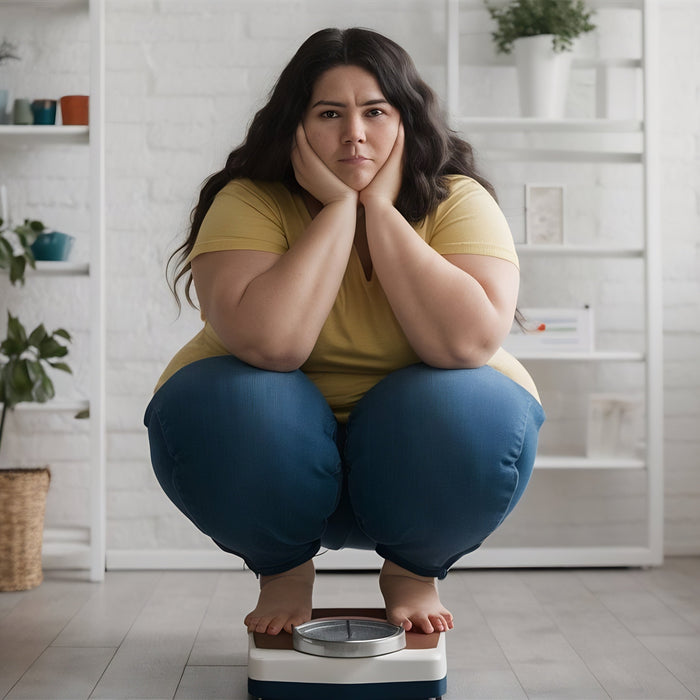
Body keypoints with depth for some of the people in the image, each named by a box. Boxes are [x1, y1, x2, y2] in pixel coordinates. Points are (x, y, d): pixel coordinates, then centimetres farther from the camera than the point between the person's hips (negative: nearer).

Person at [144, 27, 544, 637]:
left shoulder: (457, 201, -11)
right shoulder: (250, 202, -14)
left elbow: (469, 342, -30)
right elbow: (269, 343, -32)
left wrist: (380, 207, -24)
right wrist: (338, 208, -25)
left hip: (414, 451, 0)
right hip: (276, 455, 0)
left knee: (474, 415, -31)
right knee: (219, 405, -30)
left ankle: (413, 573, 2)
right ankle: (282, 571, 1)